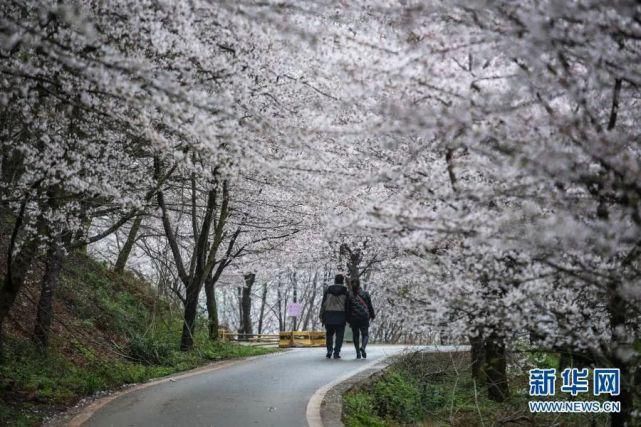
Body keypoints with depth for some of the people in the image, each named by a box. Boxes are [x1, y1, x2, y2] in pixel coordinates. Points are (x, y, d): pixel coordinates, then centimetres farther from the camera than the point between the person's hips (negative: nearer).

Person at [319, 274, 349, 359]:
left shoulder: (328, 290, 5)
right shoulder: (345, 291, 1)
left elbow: (323, 305, 3)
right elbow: (348, 306, 1)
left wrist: (322, 317, 6)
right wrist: (348, 318, 7)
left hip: (329, 316, 2)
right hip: (341, 316, -2)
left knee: (329, 334, 16)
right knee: (339, 335, 5)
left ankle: (329, 351, 5)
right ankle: (336, 353, -2)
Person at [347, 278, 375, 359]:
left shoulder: (349, 295, 0)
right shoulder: (365, 294, 1)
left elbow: (347, 308, 0)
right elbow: (370, 306, 4)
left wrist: (348, 320, 7)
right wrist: (372, 315, 17)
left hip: (353, 318, 0)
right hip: (364, 317, 0)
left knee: (356, 335, 11)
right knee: (365, 334, 8)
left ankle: (358, 353, 4)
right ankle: (363, 347, -19)